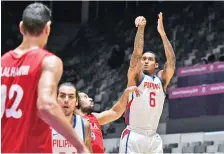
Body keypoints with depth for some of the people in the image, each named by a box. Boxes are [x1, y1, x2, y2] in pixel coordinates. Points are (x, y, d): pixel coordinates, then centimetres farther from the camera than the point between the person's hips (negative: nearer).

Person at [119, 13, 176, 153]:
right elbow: (137, 54, -12)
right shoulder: (135, 77, 4)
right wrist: (141, 28, -18)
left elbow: (171, 60, -1)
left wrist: (162, 32, -6)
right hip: (134, 136, -5)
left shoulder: (161, 80, 13)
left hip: (153, 137, 5)